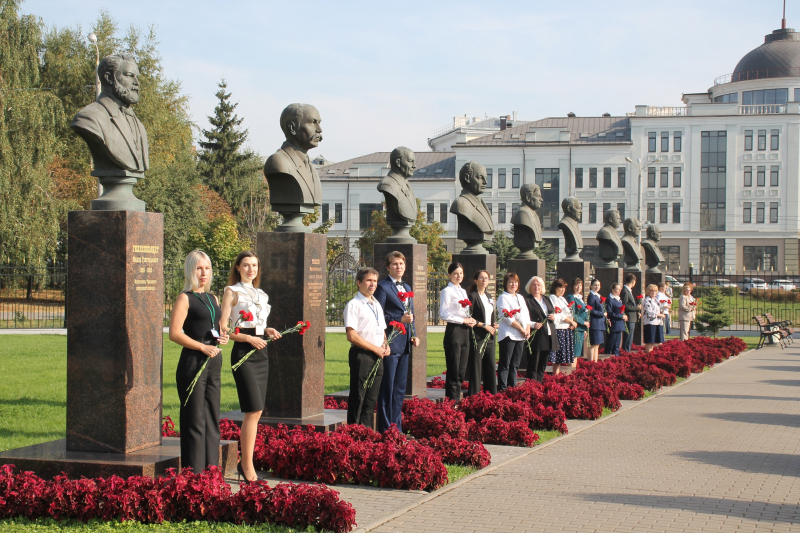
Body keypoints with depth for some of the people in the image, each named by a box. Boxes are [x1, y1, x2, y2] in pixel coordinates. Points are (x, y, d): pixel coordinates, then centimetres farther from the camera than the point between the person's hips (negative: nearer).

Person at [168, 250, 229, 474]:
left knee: (212, 419, 9)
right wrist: (202, 347, -19)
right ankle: (193, 475, -4)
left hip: (214, 363, 8)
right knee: (195, 421, -7)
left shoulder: (213, 299, 17)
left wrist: (222, 338, 6)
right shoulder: (185, 299, -5)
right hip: (192, 363, -7)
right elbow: (174, 333, -14)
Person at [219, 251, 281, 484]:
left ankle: (245, 461, 15)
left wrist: (267, 331, 7)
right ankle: (247, 466, -7)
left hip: (261, 352, 7)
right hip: (242, 352, -7)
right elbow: (223, 327, -9)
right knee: (253, 410, -13)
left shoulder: (261, 294, 18)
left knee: (256, 411, 6)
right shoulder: (232, 292, -1)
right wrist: (249, 338, -19)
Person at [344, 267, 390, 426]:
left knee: (371, 398, 9)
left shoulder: (377, 305, 18)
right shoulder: (353, 305, -7)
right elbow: (352, 336, -14)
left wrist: (385, 345, 4)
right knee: (357, 398, -4)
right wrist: (375, 348, -12)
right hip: (361, 355, -7)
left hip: (378, 356, 7)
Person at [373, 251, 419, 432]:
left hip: (404, 345, 8)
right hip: (390, 345, -8)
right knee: (387, 389, -4)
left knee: (400, 389, 11)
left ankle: (397, 428, 18)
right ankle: (385, 430, 0)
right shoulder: (383, 287, -7)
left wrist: (414, 336, 11)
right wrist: (399, 320, -19)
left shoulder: (407, 288, 19)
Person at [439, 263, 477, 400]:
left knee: (462, 369, 8)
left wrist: (472, 320, 3)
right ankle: (452, 400, -1)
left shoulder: (463, 291, 18)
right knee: (454, 369, -6)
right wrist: (463, 320, -14)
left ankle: (457, 398, 13)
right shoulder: (447, 291, -6)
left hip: (465, 331, 8)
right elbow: (443, 314, -14)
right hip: (454, 331, -8)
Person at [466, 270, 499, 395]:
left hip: (489, 337, 8)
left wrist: (494, 324, 7)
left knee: (490, 367, 6)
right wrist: (484, 325, -14)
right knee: (476, 368, -7)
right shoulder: (472, 296, -6)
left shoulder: (489, 297, 18)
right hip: (477, 337, -7)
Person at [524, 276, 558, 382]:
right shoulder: (527, 301, -3)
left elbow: (553, 313, 24)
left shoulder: (546, 299, 19)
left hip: (548, 337, 7)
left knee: (542, 366, 11)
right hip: (535, 338, -7)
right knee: (533, 367, -5)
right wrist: (532, 325, -24)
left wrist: (554, 317, 2)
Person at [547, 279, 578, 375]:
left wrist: (573, 322, 1)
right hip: (559, 329, -9)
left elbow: (569, 312, 21)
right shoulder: (552, 298, -9)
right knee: (558, 352, -9)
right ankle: (555, 373, -6)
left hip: (567, 329, 9)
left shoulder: (562, 299, 20)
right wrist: (572, 322, -6)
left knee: (563, 352, 8)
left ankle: (558, 372, 12)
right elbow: (560, 315, -14)